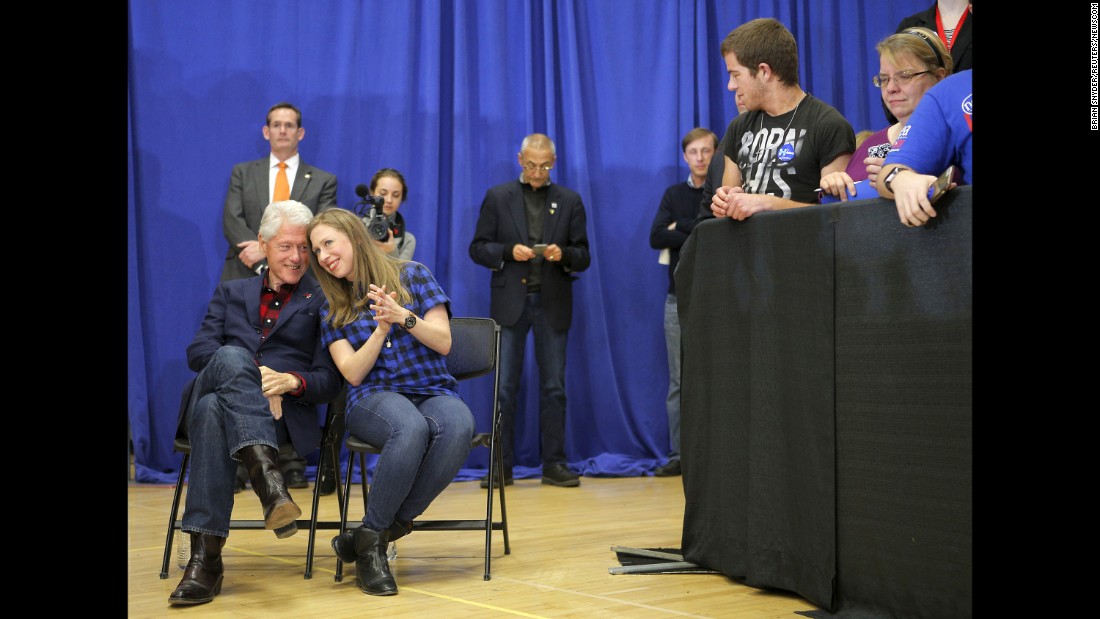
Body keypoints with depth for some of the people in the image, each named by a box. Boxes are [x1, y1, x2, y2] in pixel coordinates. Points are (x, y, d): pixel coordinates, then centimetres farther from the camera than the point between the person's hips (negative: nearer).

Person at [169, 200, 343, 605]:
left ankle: (206, 557, -46)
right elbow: (197, 351, 10)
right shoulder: (231, 293, 28)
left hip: (282, 412, -2)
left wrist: (294, 381, -15)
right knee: (231, 356, -36)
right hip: (205, 399, 2)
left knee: (216, 409, -38)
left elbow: (330, 379, 9)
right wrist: (251, 373, -10)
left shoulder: (322, 302, 19)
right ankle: (268, 477, -54)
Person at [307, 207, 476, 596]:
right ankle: (371, 540, -23)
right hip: (375, 397, -1)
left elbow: (443, 343, 3)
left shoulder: (411, 275, 9)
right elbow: (353, 373, 2)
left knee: (459, 426, -38)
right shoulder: (333, 308, 13)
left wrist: (403, 316, -13)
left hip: (433, 391, 1)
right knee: (412, 428, -40)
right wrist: (381, 329, -12)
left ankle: (379, 531, -24)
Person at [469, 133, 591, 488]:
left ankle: (554, 464, 10)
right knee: (505, 388, -1)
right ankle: (501, 466, 5)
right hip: (510, 302, -1)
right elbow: (478, 249, 3)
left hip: (553, 303, 1)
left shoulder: (570, 201, 9)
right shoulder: (498, 197, 6)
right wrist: (508, 251, -14)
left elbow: (583, 257, 7)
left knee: (553, 387, 3)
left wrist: (563, 254, -14)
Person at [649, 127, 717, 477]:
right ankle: (678, 455, 9)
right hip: (680, 297, 3)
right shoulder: (674, 195, 12)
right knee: (679, 382, 4)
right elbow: (656, 237, -2)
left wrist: (682, 229, -9)